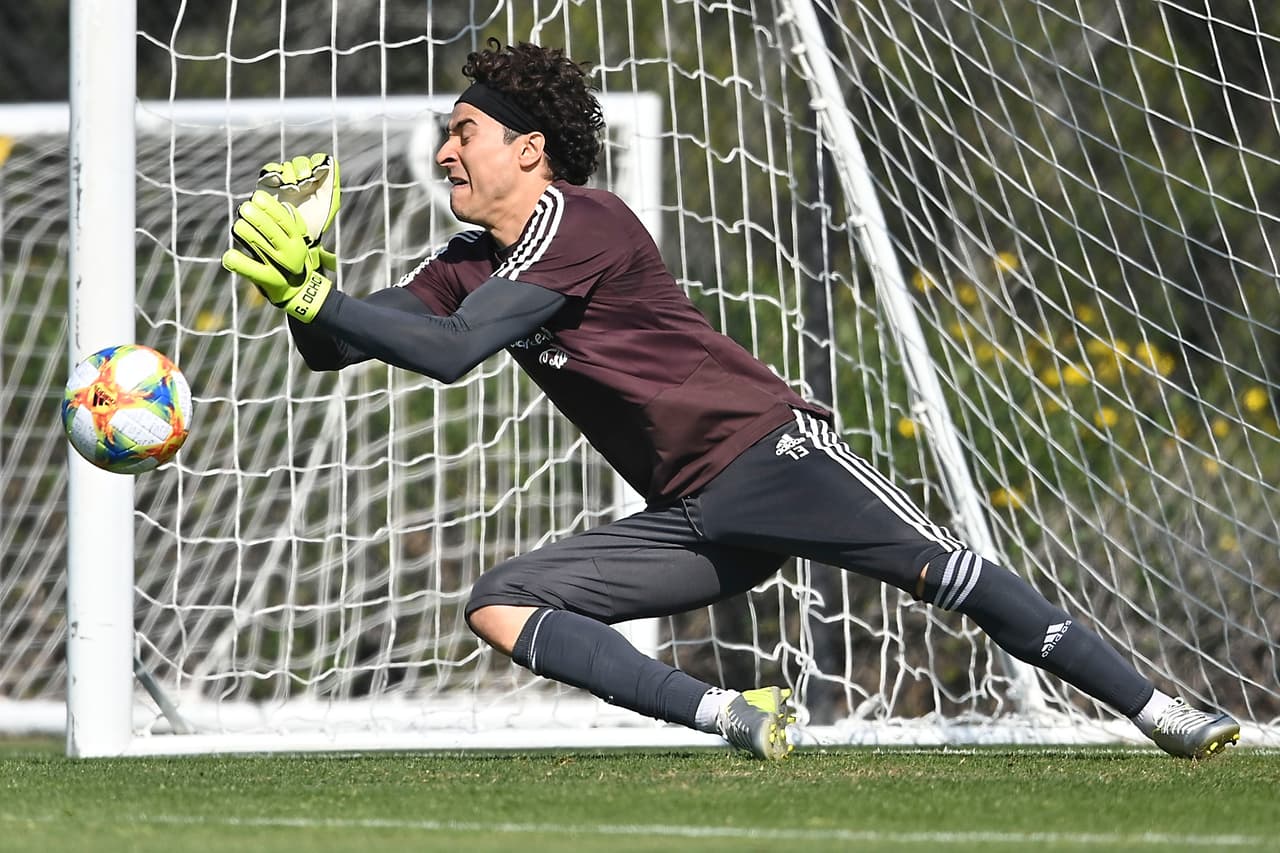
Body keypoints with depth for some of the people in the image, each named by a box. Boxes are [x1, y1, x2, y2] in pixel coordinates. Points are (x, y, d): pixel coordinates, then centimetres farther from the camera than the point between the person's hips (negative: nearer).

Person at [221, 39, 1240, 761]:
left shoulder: (580, 220, -12)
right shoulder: (469, 267, 14)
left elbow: (451, 353, -22)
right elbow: (338, 346, 10)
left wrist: (310, 291, -22)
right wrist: (305, 289, -12)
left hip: (768, 453, -8)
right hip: (689, 519, 8)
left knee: (944, 570, -23)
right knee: (498, 607, -8)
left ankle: (1161, 714, -21)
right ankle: (735, 718, -18)